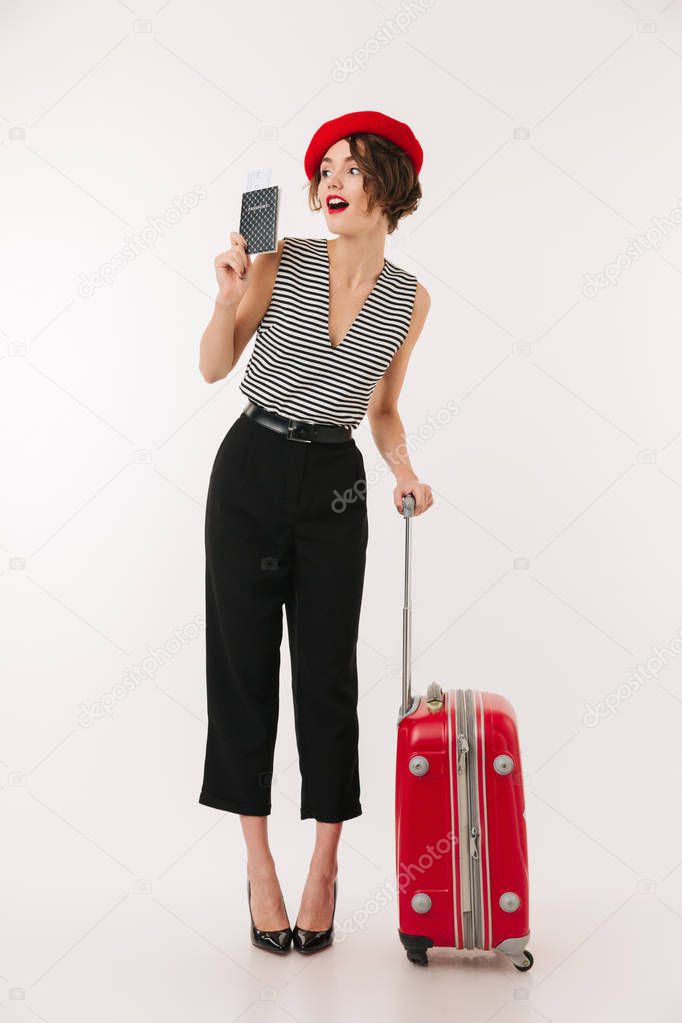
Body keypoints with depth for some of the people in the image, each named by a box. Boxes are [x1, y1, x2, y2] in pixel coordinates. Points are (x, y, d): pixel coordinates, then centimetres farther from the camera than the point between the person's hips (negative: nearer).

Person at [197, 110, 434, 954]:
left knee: (328, 674, 3)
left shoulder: (410, 298, 3)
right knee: (244, 663, 3)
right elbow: (213, 368, 1)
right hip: (251, 470, -1)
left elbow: (382, 409, 11)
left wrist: (404, 471, -5)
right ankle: (258, 863, 18)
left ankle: (325, 864, 18)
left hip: (334, 485, 1)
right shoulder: (282, 262, -3)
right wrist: (229, 296, -14)